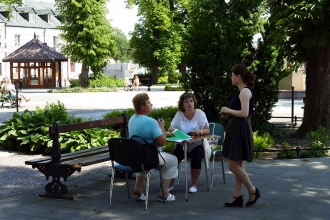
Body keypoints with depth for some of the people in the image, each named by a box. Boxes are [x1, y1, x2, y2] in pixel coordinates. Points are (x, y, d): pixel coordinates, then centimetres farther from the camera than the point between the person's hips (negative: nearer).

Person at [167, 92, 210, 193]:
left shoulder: (200, 113, -5)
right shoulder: (179, 114, 0)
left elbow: (207, 130, -11)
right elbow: (170, 128, -3)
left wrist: (200, 131, -34)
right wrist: (172, 130, -28)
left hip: (197, 145, -1)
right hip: (182, 145, 2)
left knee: (196, 158, -31)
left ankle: (194, 185, -11)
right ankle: (170, 184, -8)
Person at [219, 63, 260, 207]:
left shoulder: (245, 91, -15)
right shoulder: (243, 91, 15)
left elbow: (244, 113, -25)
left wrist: (228, 110, -12)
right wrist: (228, 115, 10)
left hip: (241, 130, -11)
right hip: (236, 129, 11)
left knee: (233, 165, -6)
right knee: (238, 165, 10)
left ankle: (253, 191, 5)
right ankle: (237, 196, 14)